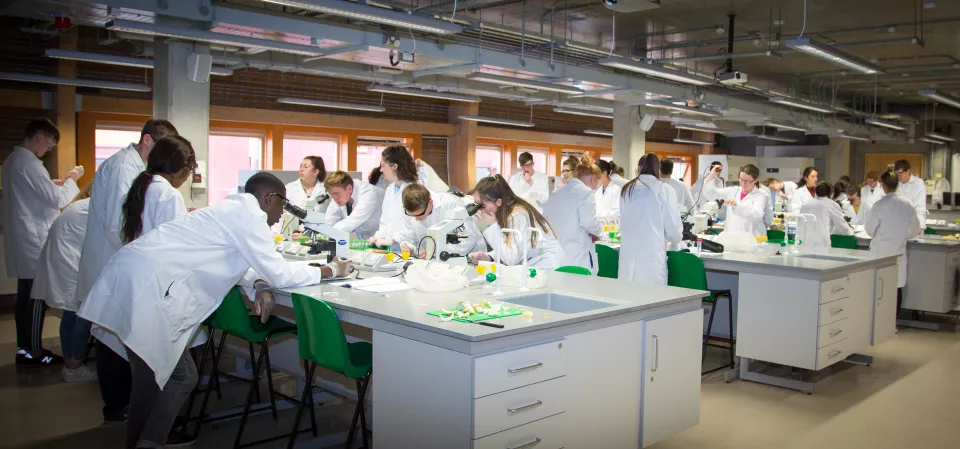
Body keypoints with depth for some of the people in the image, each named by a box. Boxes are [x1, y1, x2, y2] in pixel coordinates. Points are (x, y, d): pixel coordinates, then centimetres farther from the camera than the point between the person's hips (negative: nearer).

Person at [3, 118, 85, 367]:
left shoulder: (13, 159, 12)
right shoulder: (29, 163, -19)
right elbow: (57, 200, -18)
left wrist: (52, 184, 10)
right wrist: (72, 179, -4)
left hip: (23, 238, 10)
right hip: (35, 239, -10)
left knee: (25, 295, 14)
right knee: (37, 296, -1)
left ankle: (24, 348, 21)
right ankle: (34, 352, 6)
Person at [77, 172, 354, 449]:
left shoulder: (235, 210, 20)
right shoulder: (248, 213, -9)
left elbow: (230, 263, 28)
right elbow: (279, 274, -9)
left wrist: (260, 285, 8)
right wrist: (331, 270, 4)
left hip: (140, 278, 10)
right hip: (145, 286, -10)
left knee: (153, 377, 17)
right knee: (180, 377, -4)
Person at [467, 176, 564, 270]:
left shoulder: (519, 215, -21)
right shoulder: (503, 213, 3)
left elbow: (511, 259, -26)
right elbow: (505, 250, 3)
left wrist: (492, 226, -21)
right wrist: (487, 257, -15)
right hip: (528, 266, 7)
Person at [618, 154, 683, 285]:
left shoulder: (627, 190, 6)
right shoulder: (665, 190, -4)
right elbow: (673, 228, -2)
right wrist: (677, 238, 20)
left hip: (628, 256, 4)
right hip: (652, 257, -4)